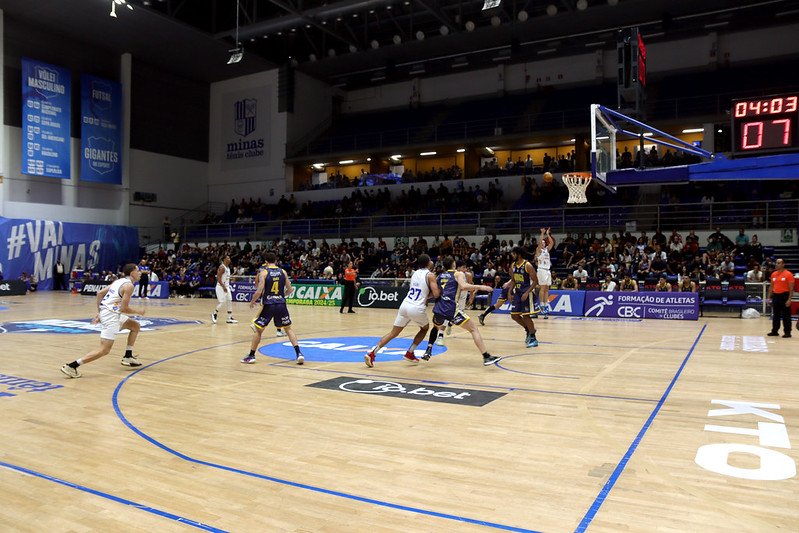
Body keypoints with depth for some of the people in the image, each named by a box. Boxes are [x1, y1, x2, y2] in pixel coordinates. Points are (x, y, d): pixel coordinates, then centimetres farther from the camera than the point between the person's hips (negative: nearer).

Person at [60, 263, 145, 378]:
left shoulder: (119, 281, 14)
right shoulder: (129, 285, -12)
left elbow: (100, 293, 16)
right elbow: (124, 308, -15)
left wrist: (99, 313, 21)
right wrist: (138, 311, 2)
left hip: (104, 312, 10)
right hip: (111, 316, -10)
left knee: (136, 326, 24)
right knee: (104, 350, -10)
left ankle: (128, 357, 25)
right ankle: (71, 366, -13)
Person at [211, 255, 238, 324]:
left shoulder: (228, 267, 12)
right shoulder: (222, 267, -16)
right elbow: (218, 278, -22)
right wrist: (223, 286, -27)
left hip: (226, 286, 9)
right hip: (221, 287, -9)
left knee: (230, 302, 5)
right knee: (222, 302, -9)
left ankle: (229, 318, 8)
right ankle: (214, 314, 11)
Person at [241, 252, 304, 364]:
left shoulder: (263, 272, -5)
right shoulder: (283, 272, 5)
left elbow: (259, 291, -12)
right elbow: (289, 290, 8)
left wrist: (252, 301, 5)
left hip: (268, 305, -3)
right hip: (281, 304, 3)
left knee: (258, 330, 12)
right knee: (288, 328, 15)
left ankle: (251, 356, 16)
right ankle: (299, 354, 3)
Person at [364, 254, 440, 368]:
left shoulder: (414, 273, 18)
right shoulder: (430, 275, -2)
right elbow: (436, 294, -8)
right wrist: (440, 289, 11)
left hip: (405, 305, 5)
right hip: (417, 308, -5)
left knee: (393, 333, 8)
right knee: (425, 328, 25)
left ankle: (371, 353, -5)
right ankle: (409, 353, 22)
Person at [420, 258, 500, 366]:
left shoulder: (440, 276, 22)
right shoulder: (459, 274, 8)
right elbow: (463, 286, -12)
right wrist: (480, 287, -8)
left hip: (438, 309, 5)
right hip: (451, 309, -5)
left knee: (436, 327, 36)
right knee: (474, 329, 2)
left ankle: (428, 351, 22)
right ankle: (486, 357, -8)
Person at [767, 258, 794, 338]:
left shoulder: (788, 274, -8)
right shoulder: (773, 274, 9)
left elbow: (791, 288, -10)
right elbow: (771, 286, 16)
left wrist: (789, 299, -15)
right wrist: (769, 297, 11)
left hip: (784, 296, -6)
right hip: (775, 296, 6)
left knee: (786, 315, -1)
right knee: (775, 315, 11)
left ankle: (787, 332, 5)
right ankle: (774, 331, 19)